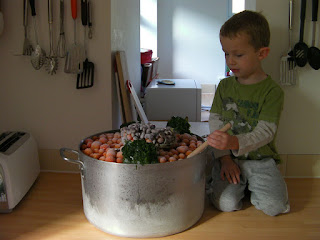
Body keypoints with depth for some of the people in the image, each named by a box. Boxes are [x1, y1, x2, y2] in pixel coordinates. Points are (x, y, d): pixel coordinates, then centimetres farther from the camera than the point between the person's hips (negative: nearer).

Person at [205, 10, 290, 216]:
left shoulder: (272, 91, -9)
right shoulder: (224, 86, 6)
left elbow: (265, 132, -18)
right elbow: (215, 122, 4)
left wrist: (235, 143, -37)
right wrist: (224, 157, -8)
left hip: (260, 159, -2)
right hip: (229, 158, 2)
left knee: (274, 206, -19)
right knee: (225, 203, -19)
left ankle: (252, 185, 11)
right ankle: (239, 184, 12)